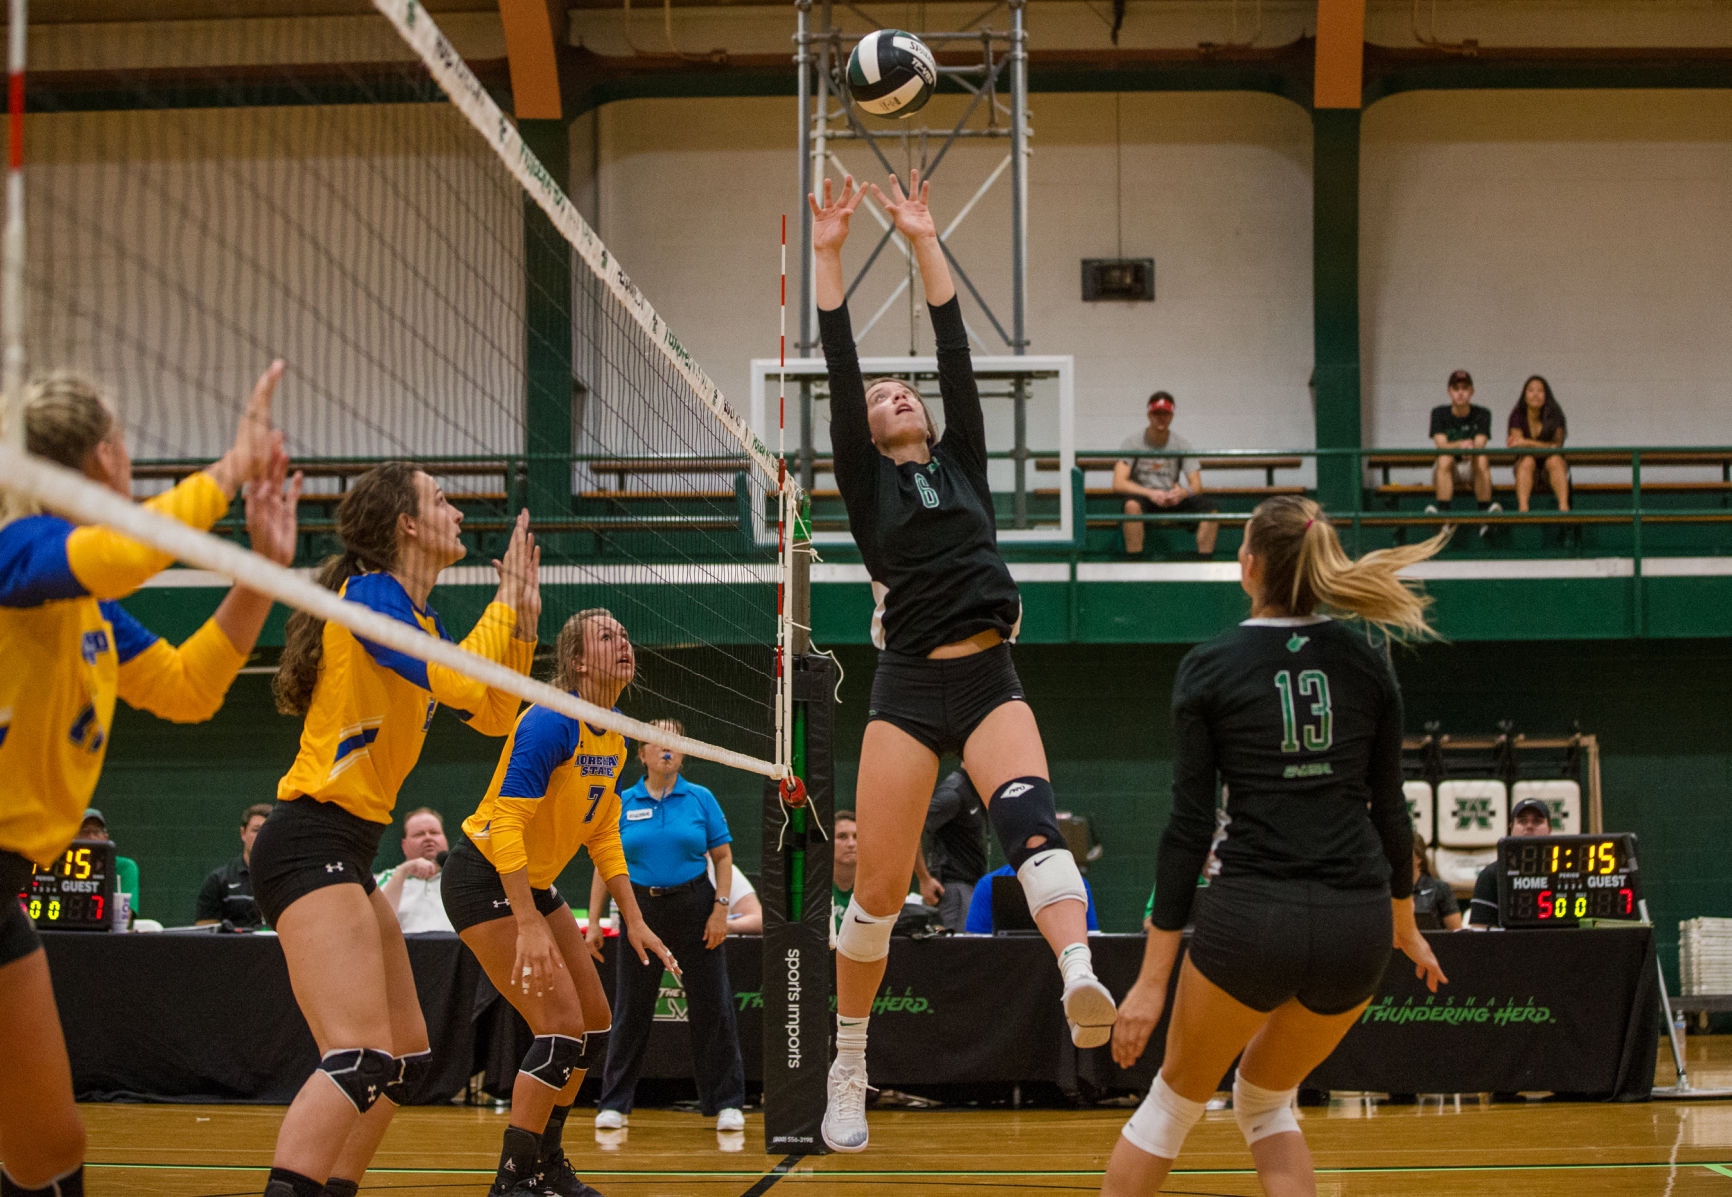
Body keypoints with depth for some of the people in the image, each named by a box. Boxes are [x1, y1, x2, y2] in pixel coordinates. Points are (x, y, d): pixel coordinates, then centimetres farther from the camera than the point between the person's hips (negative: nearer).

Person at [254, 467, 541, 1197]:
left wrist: (523, 615, 13)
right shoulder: (372, 594, -11)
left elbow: (492, 715, 23)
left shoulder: (419, 619, 17)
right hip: (311, 843, -11)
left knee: (406, 1053, 16)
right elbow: (461, 685, -23)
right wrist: (508, 600, -9)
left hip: (347, 853, 11)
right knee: (361, 1057, -24)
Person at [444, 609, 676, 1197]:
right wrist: (528, 926, -32)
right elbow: (505, 824, -28)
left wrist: (634, 921, 9)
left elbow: (603, 835, 14)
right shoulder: (552, 723, -23)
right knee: (560, 1025, -17)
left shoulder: (614, 739, 5)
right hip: (484, 878, -9)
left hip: (534, 881, 9)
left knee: (594, 1022, 10)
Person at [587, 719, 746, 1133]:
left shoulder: (700, 799, 2)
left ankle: (726, 1103, 7)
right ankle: (614, 1104, 12)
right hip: (641, 909, 0)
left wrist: (720, 908, -6)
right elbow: (604, 865, 5)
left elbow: (723, 856, 4)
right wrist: (594, 921, 0)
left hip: (694, 908, 0)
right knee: (631, 1010, 3)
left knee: (712, 1007, -1)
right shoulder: (622, 804, 3)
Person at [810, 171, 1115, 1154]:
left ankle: (1082, 981, -52)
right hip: (909, 690, -1)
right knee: (880, 889, -2)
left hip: (990, 682, 1)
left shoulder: (963, 464, 18)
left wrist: (926, 243, 11)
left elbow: (957, 355, 12)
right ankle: (849, 1071, 16)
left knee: (1029, 813, -28)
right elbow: (840, 373, 5)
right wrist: (829, 259, 2)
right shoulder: (867, 484, 13)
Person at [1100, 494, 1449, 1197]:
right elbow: (1390, 808, 12)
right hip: (1357, 923, 3)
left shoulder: (1209, 668, -2)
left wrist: (1153, 977, -2)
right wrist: (1405, 925, 27)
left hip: (1251, 915, -3)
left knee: (1176, 1096, 19)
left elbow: (1189, 827, -5)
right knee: (1266, 1097, 25)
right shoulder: (1366, 663, 8)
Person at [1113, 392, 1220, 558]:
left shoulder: (1182, 445, 8)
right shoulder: (1133, 442, -1)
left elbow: (1196, 486, 2)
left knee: (1209, 507, -24)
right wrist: (1150, 493, -25)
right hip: (1144, 498, -3)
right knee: (1132, 505, -39)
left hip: (1173, 500, 3)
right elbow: (1118, 484, -11)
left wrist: (1183, 492, -23)